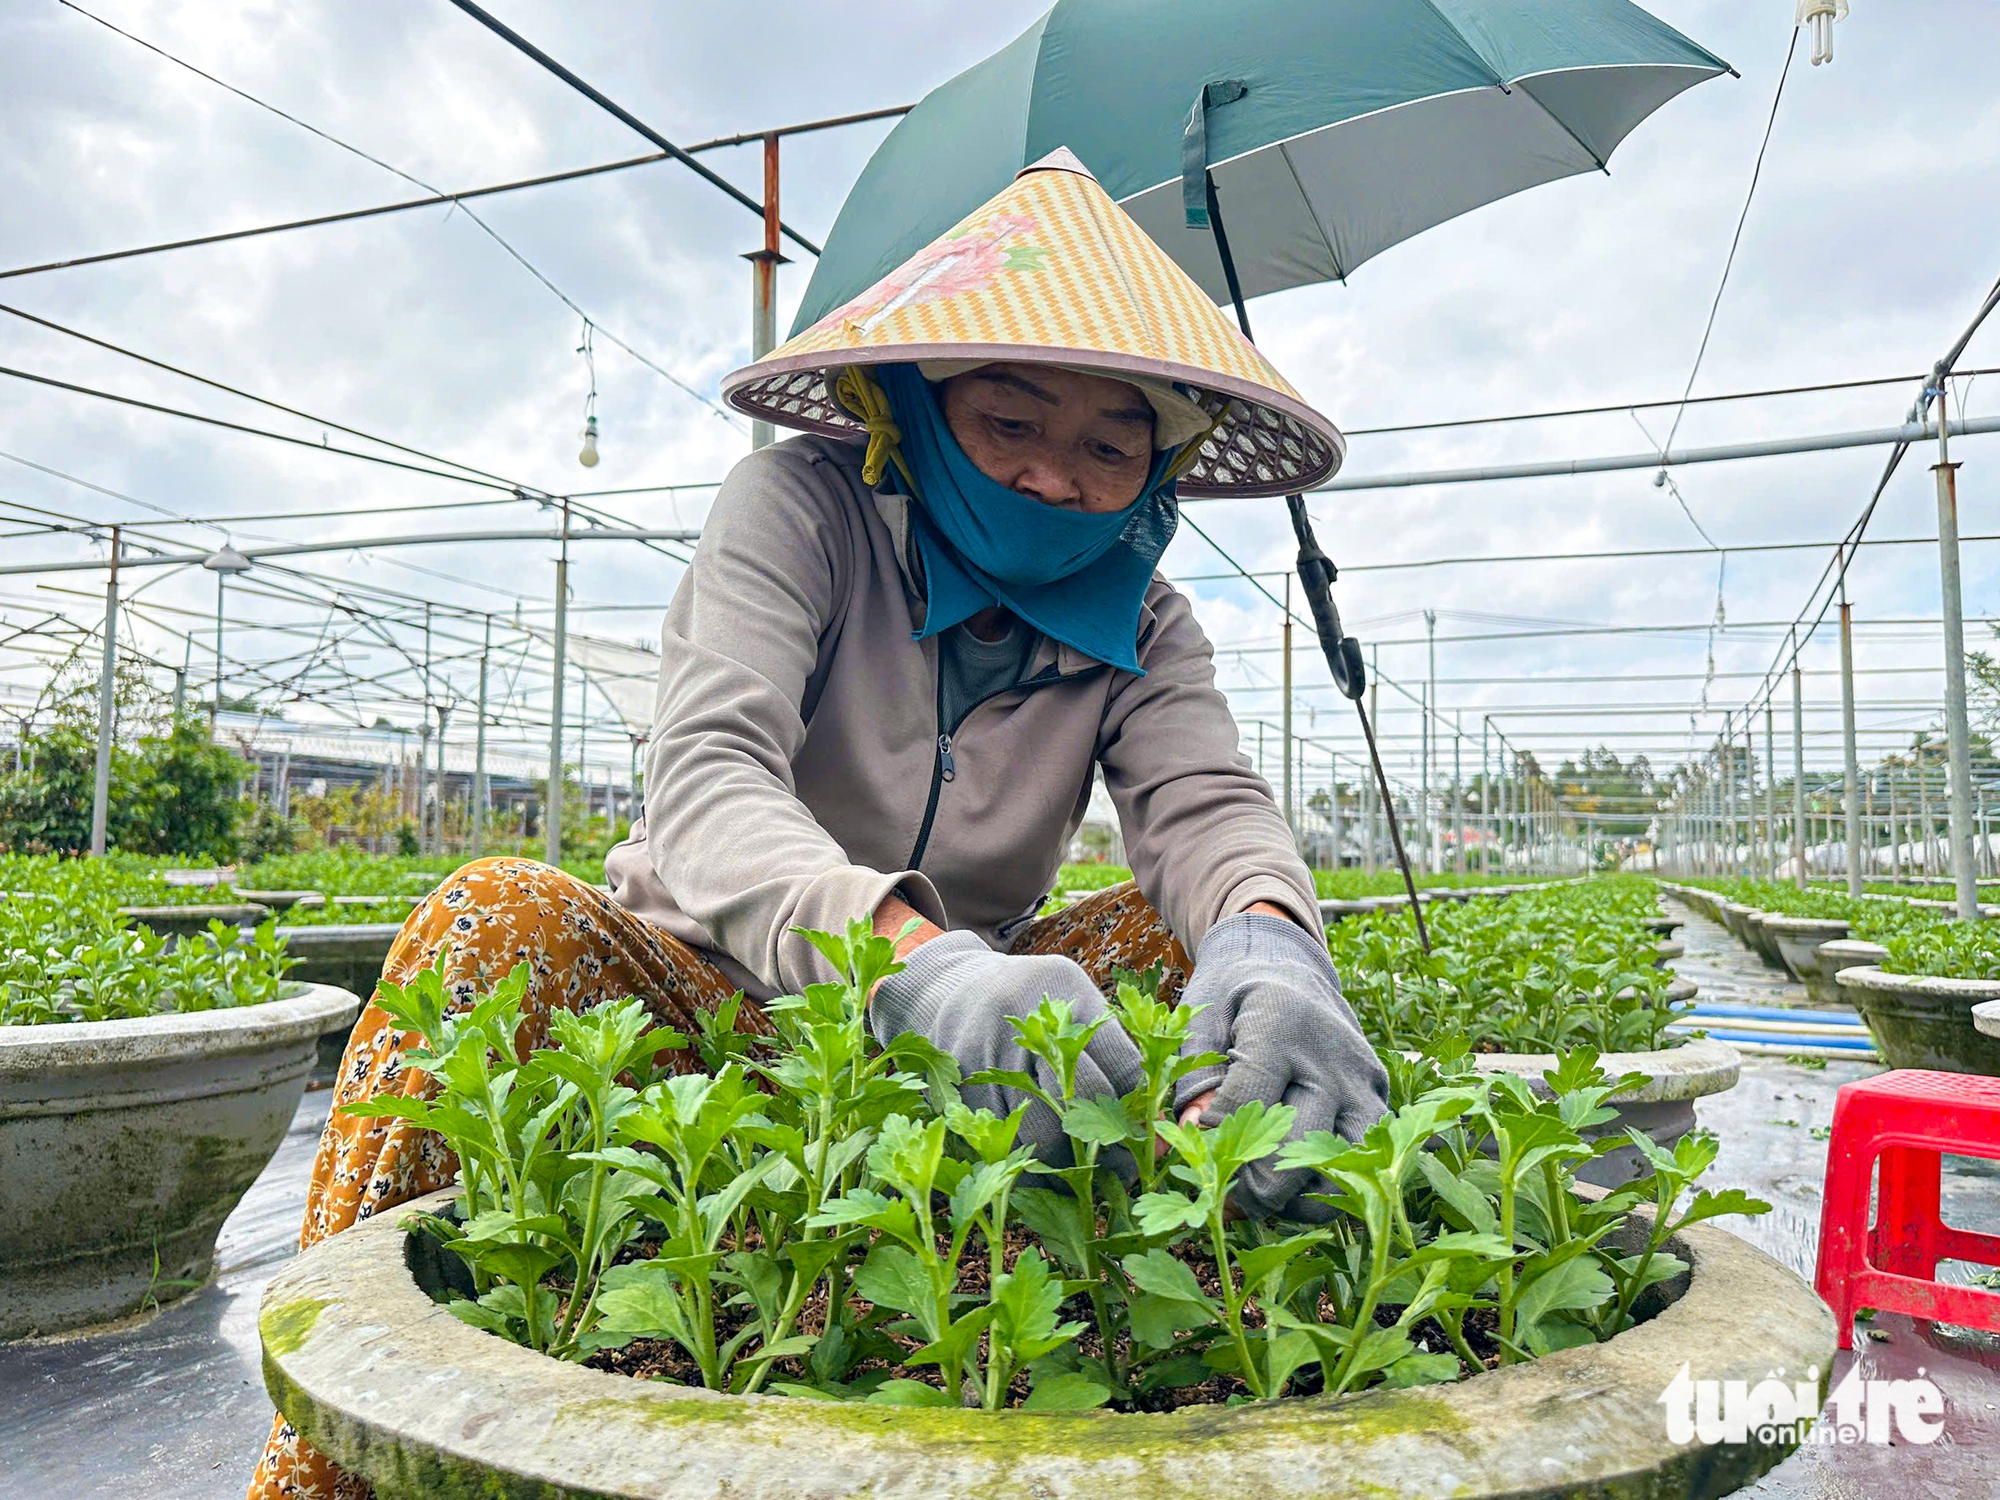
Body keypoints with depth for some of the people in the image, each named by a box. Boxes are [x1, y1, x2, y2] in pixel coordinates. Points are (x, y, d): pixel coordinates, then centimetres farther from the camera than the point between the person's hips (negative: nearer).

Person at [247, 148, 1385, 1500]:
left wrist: (1269, 945, -46)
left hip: (949, 1023, 3)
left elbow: (1214, 810, -19)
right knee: (495, 916, -31)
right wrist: (918, 960, -51)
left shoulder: (1140, 624, -1)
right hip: (709, 1001, -2)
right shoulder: (802, 508, -14)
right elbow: (706, 779, -30)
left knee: (1213, 928, -19)